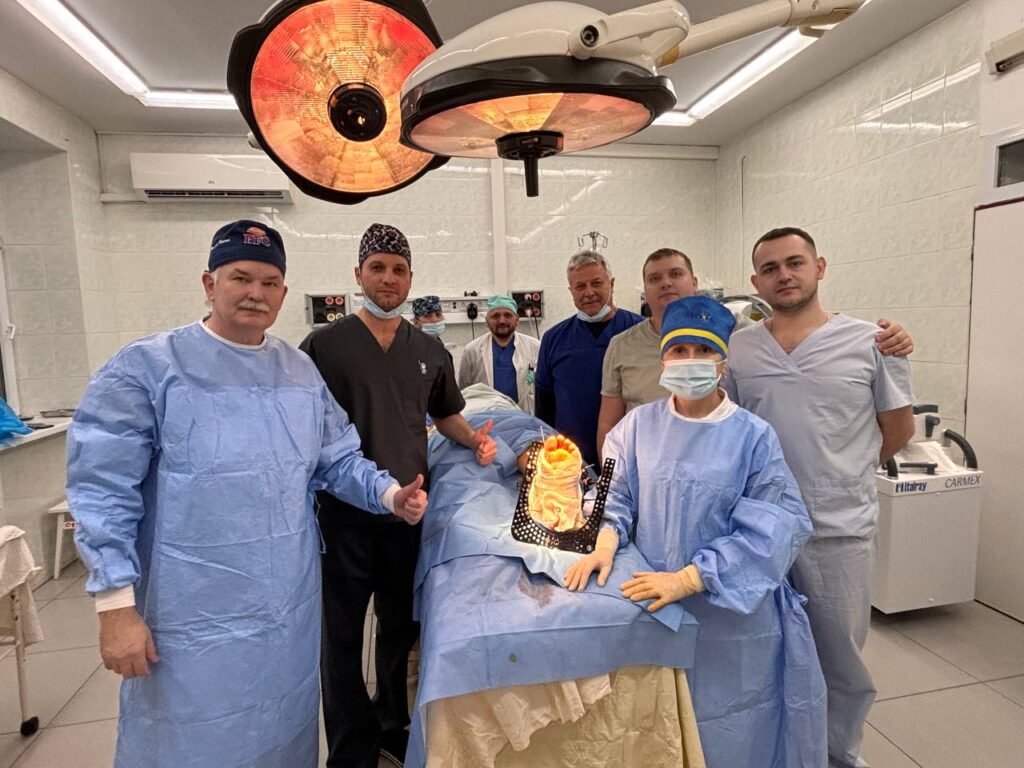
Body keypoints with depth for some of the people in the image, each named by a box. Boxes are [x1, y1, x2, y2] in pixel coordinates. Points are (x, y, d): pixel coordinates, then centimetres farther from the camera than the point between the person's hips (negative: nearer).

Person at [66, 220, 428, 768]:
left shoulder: (300, 370, 6)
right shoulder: (146, 368, -10)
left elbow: (338, 460, 9)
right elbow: (103, 492, -11)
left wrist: (389, 494, -7)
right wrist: (116, 606, -14)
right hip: (197, 618, -4)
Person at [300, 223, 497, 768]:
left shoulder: (429, 351, 8)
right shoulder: (323, 345, -5)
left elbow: (445, 414, 19)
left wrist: (474, 439, 1)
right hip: (344, 512, -3)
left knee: (401, 627, 18)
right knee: (343, 634, 10)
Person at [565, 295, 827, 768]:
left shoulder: (753, 436, -8)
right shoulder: (640, 425, -1)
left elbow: (770, 529, -14)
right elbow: (615, 493, 2)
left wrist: (689, 578, -23)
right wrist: (607, 540, -19)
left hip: (732, 614, -1)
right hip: (654, 609, 2)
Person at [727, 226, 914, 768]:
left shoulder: (871, 342, -4)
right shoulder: (735, 349, -1)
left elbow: (898, 429, 5)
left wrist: (840, 474, 8)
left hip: (839, 529, -1)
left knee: (841, 661, 16)